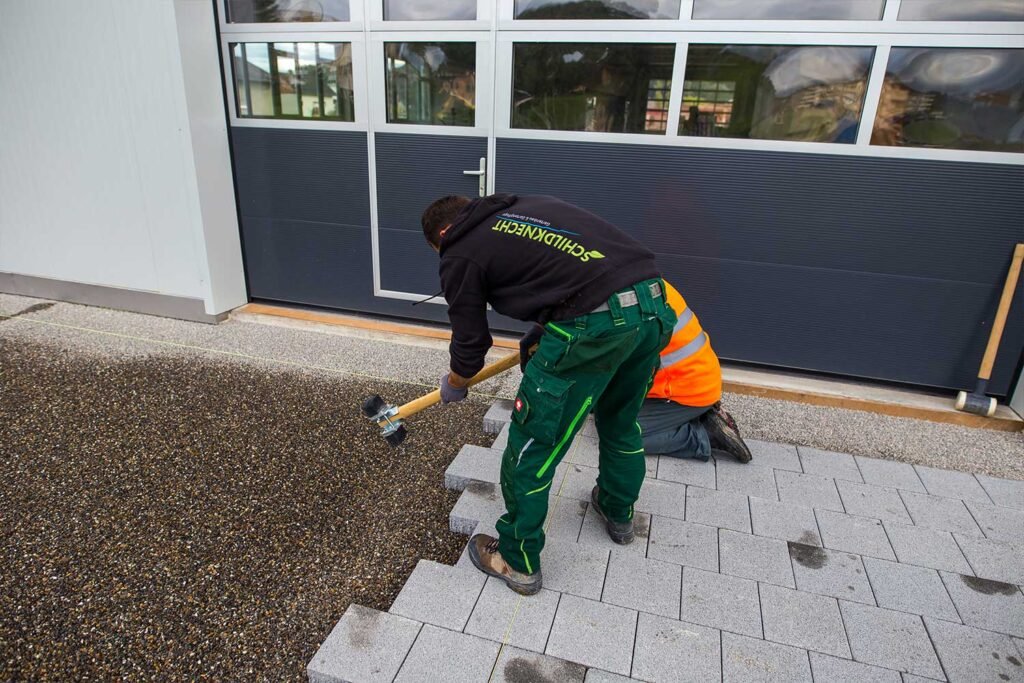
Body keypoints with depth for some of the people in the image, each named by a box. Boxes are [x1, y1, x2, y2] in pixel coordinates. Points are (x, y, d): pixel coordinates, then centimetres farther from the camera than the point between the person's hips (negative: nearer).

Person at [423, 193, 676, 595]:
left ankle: (518, 561, 27)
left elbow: (470, 341, 14)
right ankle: (619, 513, 52)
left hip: (596, 321, -8)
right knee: (621, 420, 30)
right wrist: (540, 334, 39)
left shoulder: (460, 253, 7)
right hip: (655, 304, 8)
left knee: (533, 443, 10)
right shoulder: (527, 204, 26)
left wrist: (453, 386, 34)